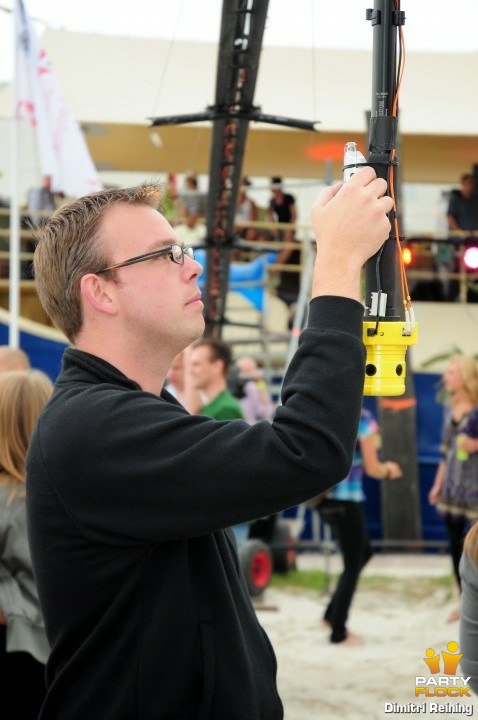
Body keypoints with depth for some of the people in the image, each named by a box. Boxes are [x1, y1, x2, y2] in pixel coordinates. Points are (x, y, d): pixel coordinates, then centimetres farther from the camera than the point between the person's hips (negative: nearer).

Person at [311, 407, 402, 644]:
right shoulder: (363, 419, -13)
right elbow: (372, 468, -11)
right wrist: (390, 470, 10)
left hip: (323, 498, 7)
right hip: (347, 501, -7)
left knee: (364, 552, 23)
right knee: (352, 566, 8)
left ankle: (332, 615, 22)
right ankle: (339, 631, 13)